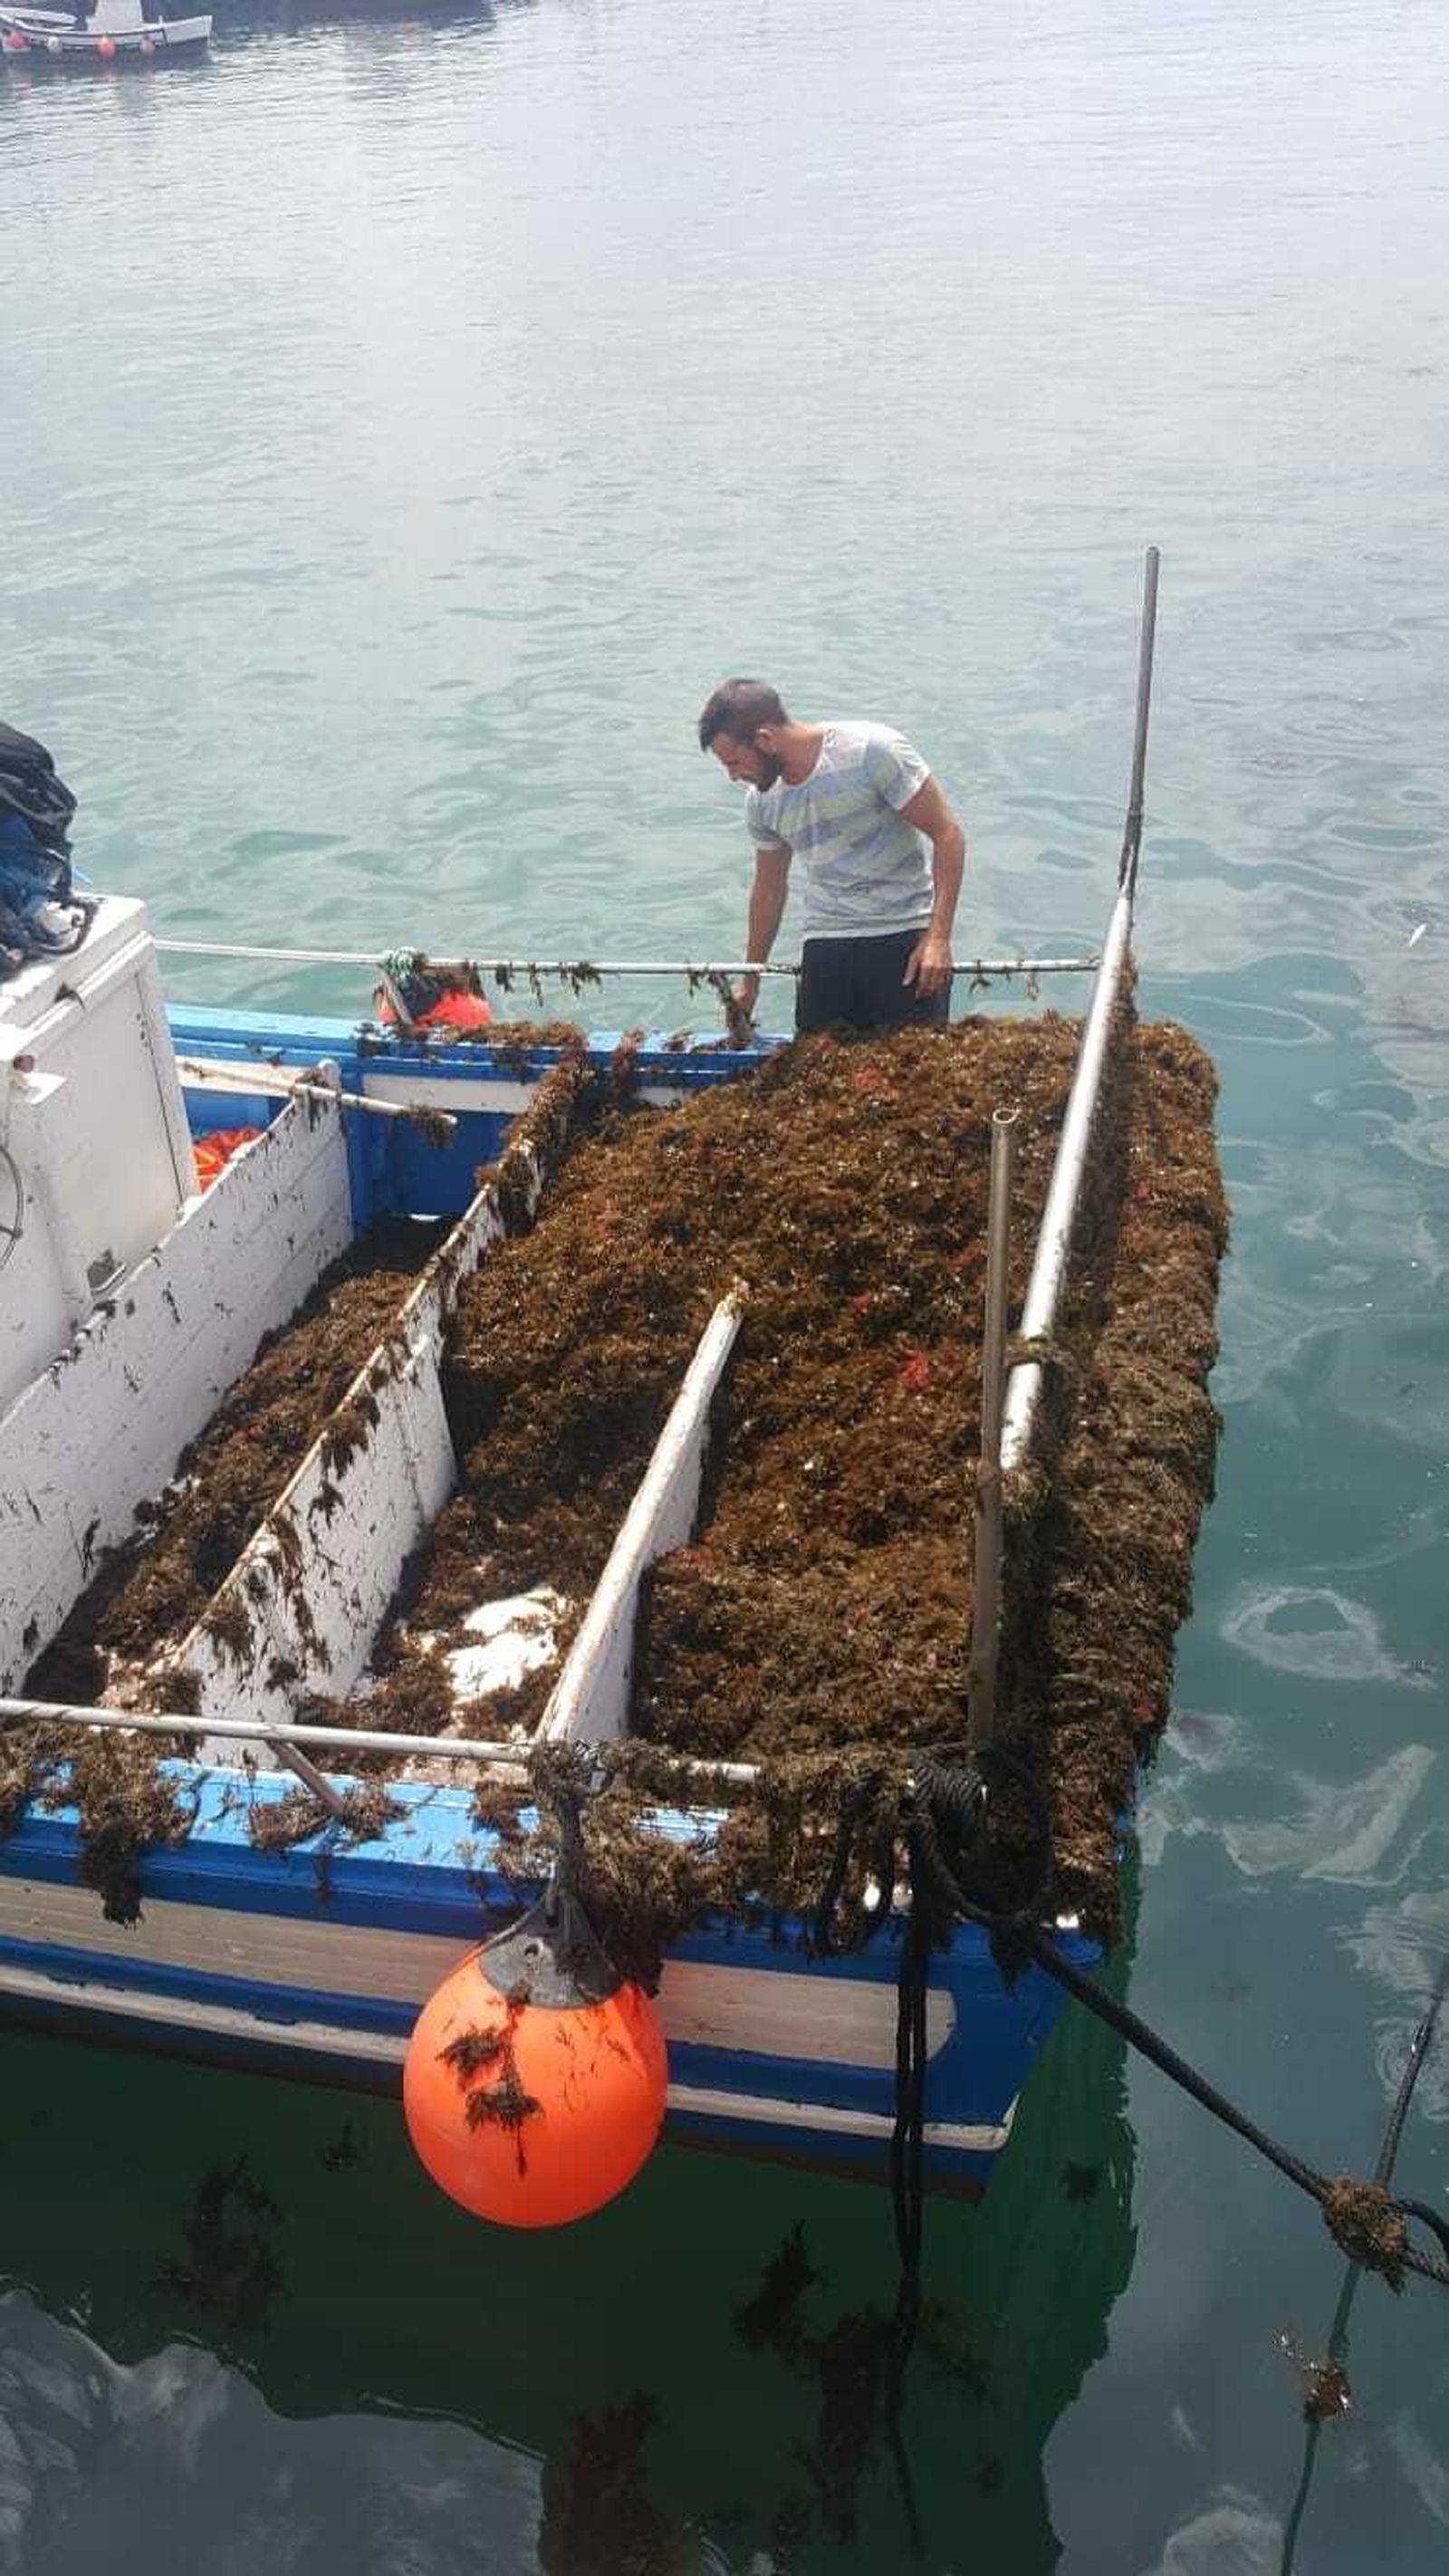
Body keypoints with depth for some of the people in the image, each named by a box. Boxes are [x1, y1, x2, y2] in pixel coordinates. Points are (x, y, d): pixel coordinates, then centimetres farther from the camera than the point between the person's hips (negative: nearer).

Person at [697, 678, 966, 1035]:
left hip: (906, 938, -4)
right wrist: (750, 982, 26)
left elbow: (947, 835, -10)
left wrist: (938, 937, -18)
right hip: (825, 943, 5)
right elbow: (769, 889, 20)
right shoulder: (762, 802, 6)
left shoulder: (873, 750, -12)